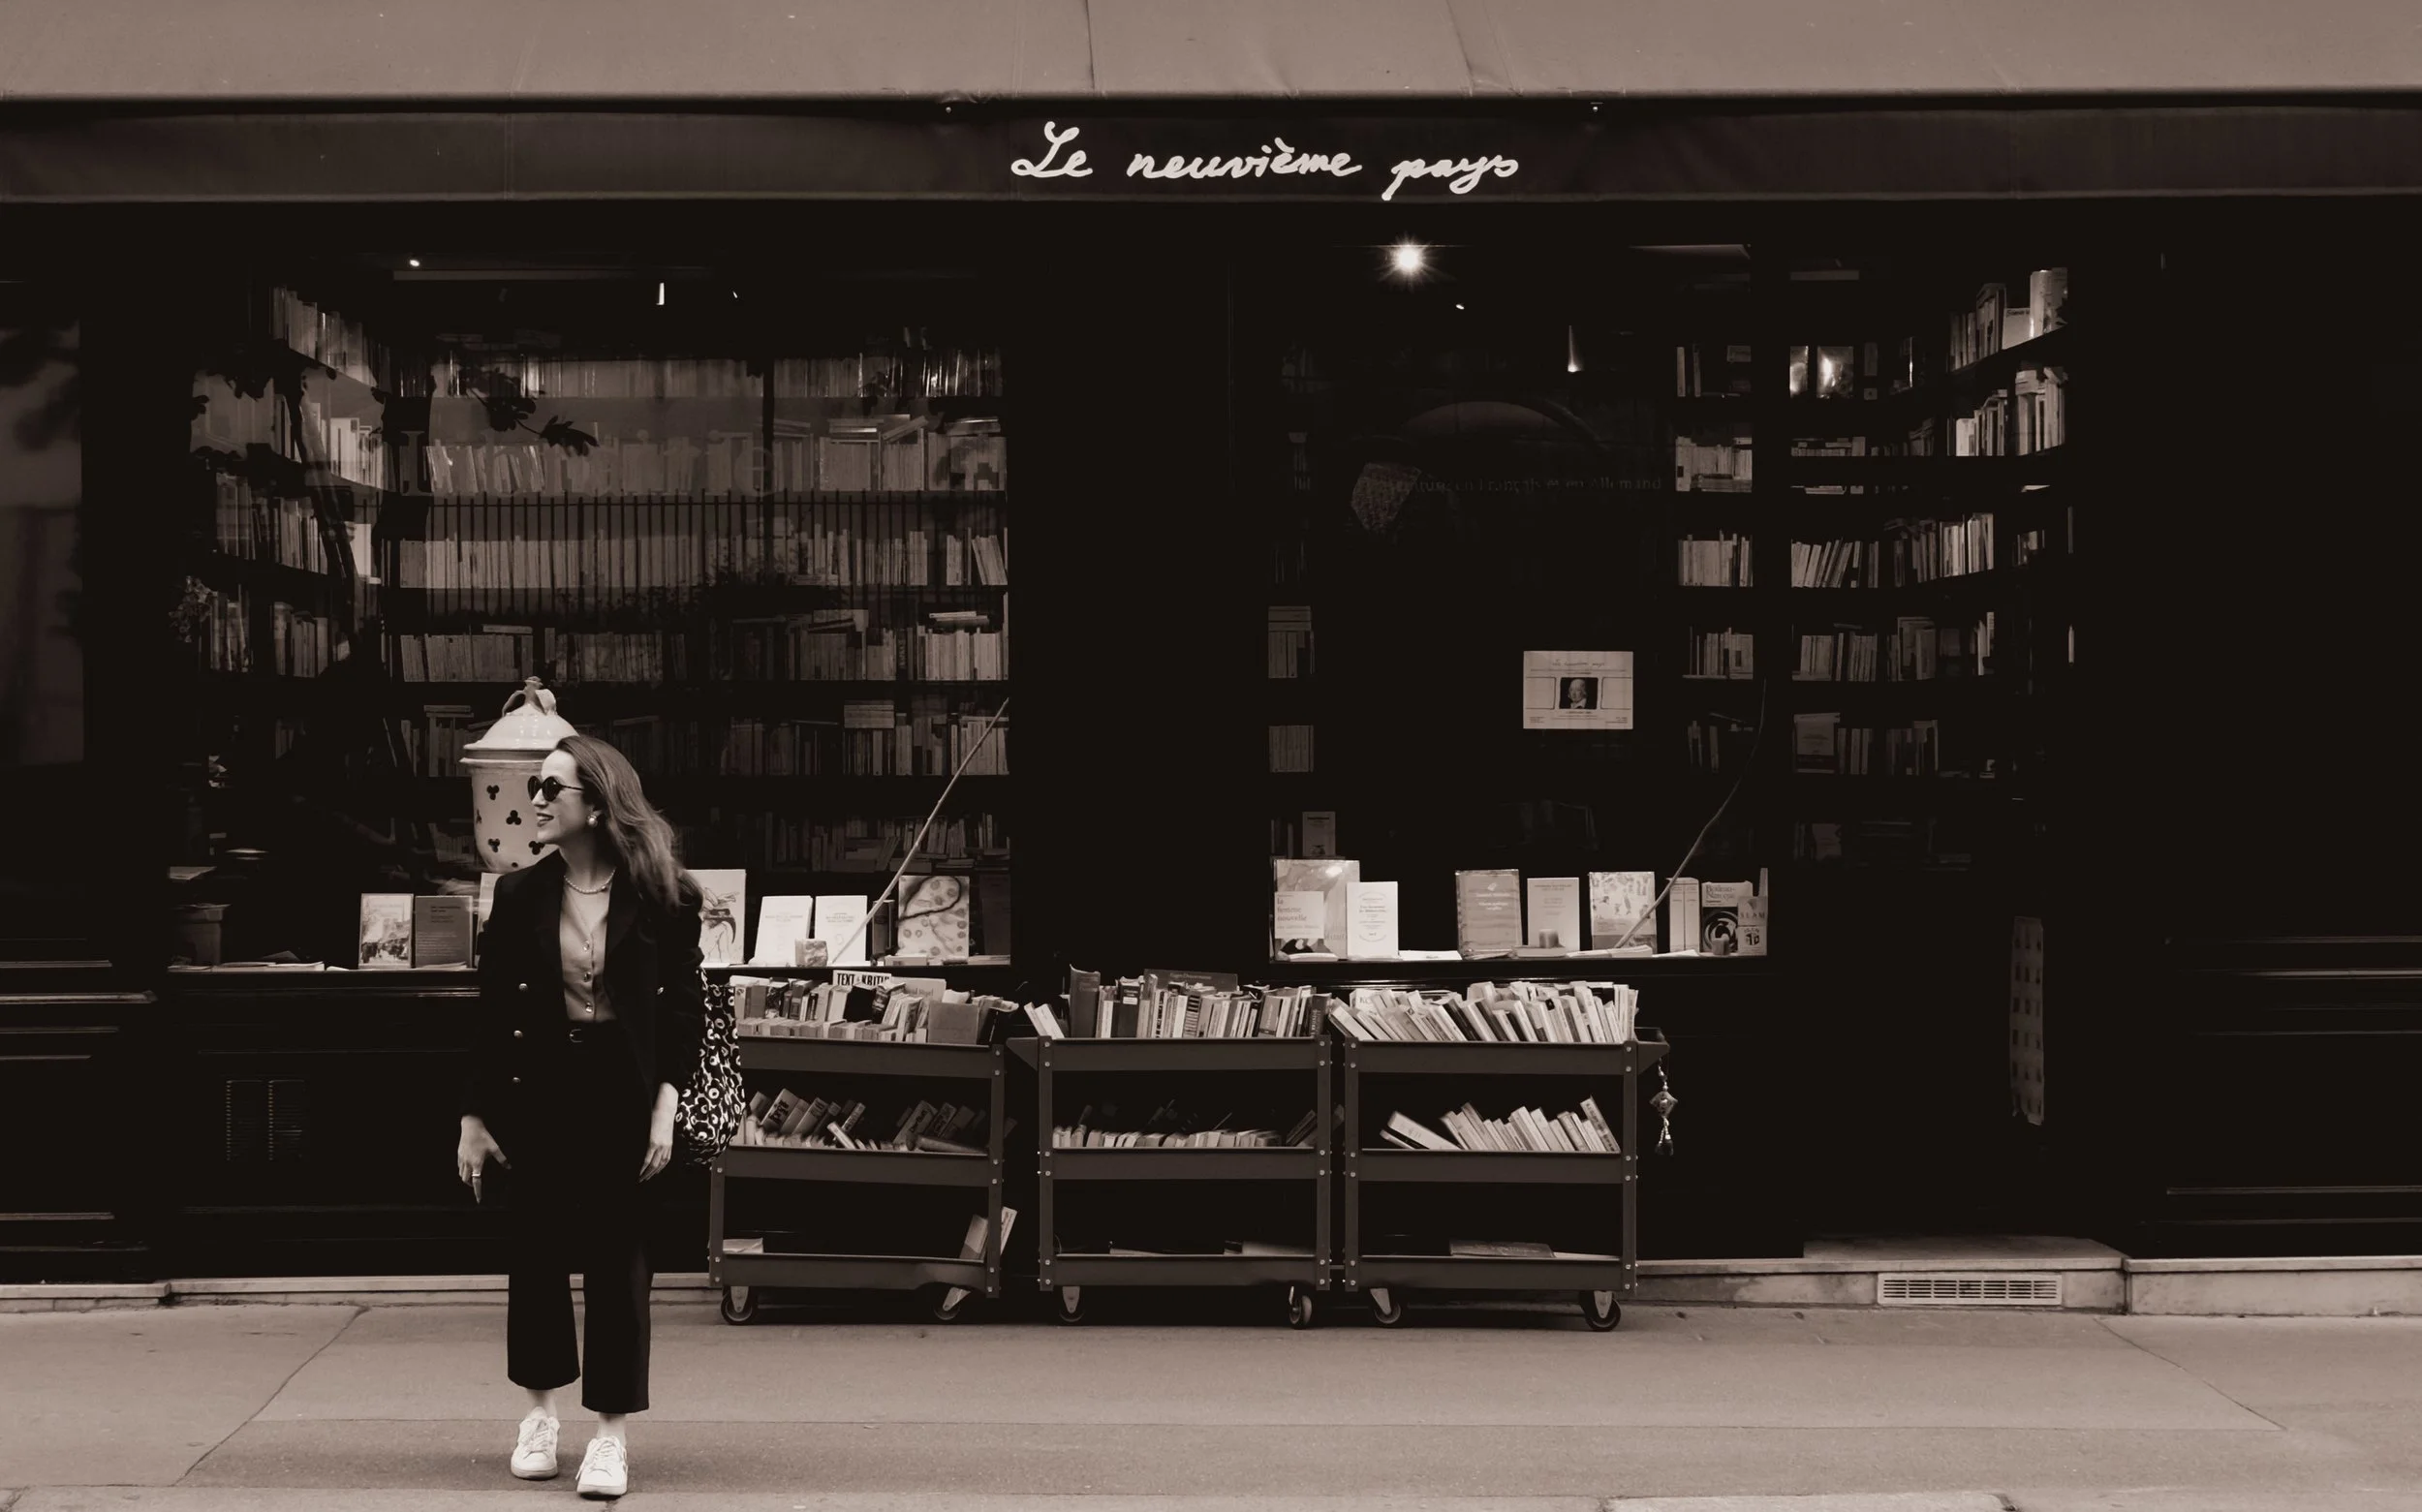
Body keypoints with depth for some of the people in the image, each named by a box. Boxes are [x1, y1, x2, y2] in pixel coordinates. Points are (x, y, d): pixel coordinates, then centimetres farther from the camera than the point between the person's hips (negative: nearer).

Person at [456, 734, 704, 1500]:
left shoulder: (660, 897, -6)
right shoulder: (520, 895, 0)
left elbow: (683, 1007, -5)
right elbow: (492, 1010, 3)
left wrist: (666, 1107, -12)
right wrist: (475, 1115, 2)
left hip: (623, 1093, -2)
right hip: (540, 1086, 3)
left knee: (617, 1258, 0)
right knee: (536, 1249, 10)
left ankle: (611, 1434, 6)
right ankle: (540, 1411, 26)